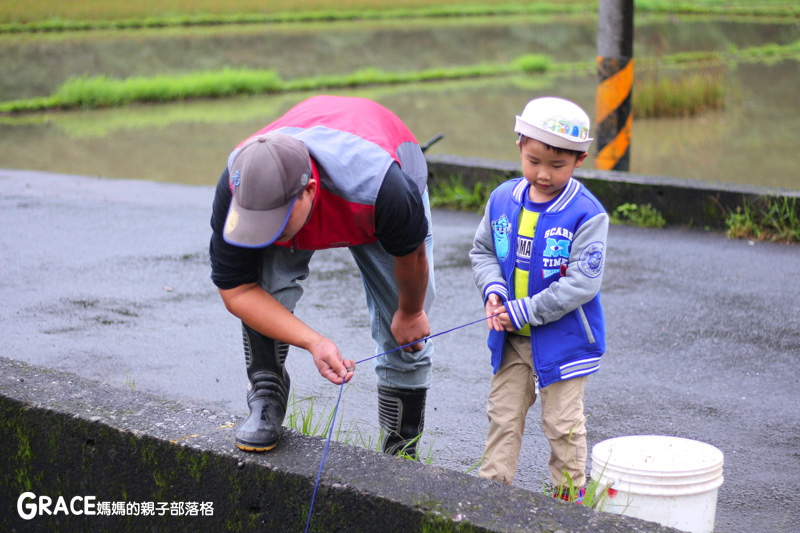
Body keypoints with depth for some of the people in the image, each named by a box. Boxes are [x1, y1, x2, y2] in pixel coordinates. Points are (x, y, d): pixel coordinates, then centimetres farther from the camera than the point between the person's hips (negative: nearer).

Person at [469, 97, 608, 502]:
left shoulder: (586, 214, -19)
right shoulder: (503, 199, -2)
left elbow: (581, 284, -21)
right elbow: (482, 251, 11)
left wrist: (522, 312, -20)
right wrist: (494, 290, -10)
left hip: (564, 339, -5)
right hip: (511, 338, 5)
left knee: (562, 424, 6)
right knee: (503, 415, 13)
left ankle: (569, 499, 20)